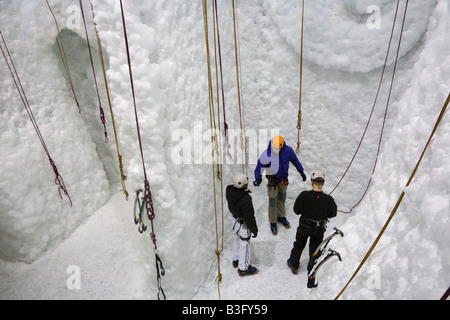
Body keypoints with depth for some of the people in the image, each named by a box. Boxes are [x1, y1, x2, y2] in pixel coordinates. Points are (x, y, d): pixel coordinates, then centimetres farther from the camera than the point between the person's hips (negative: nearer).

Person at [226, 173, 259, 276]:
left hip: (235, 219, 8)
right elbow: (249, 217, -26)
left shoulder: (229, 190, -15)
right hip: (243, 224, -8)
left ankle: (236, 260, 49)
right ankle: (243, 268, 30)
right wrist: (254, 229, -12)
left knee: (237, 239, 28)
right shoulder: (246, 199, -37)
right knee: (244, 244, 11)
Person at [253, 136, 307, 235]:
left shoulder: (288, 150, -18)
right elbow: (259, 167, -24)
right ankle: (273, 222, 31)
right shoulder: (266, 155, -30)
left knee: (282, 199, 23)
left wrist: (301, 172, 9)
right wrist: (258, 178, -42)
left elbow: (294, 160, 1)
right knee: (273, 202, 7)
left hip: (284, 179, 4)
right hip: (273, 181, -4)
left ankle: (281, 217, 48)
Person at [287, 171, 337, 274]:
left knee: (299, 245, 25)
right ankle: (312, 271, 39)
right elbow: (333, 214, -7)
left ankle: (294, 265, 42)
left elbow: (296, 210, -14)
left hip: (304, 227, 0)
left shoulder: (304, 195, -27)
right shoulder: (328, 199, -23)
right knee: (315, 249, 23)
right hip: (319, 230, 1)